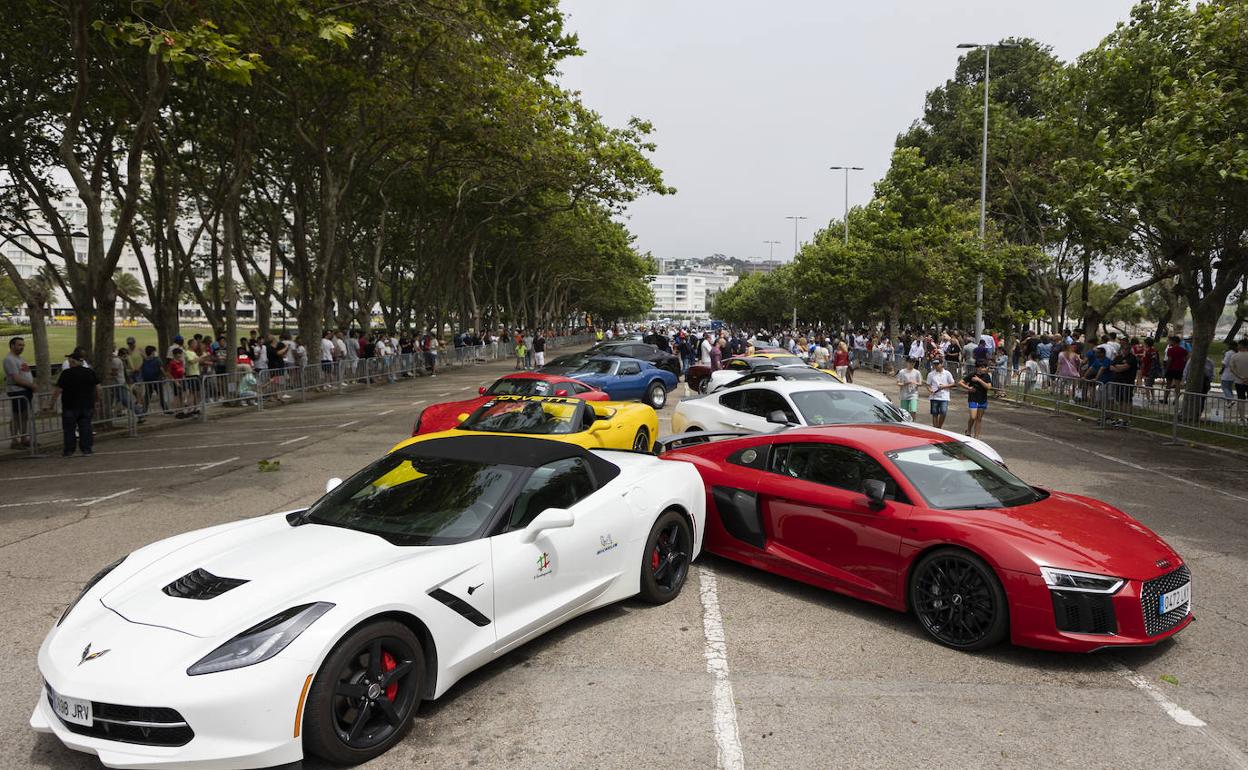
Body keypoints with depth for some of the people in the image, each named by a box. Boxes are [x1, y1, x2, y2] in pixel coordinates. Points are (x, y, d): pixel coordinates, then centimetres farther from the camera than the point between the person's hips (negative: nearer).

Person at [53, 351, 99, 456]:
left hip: (71, 406, -4)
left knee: (69, 429, 7)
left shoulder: (66, 373, -11)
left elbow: (58, 390, -12)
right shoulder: (90, 372, 3)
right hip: (87, 405, 4)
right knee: (85, 427, 7)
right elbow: (98, 388, 5)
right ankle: (86, 450, 5)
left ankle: (69, 451, 11)